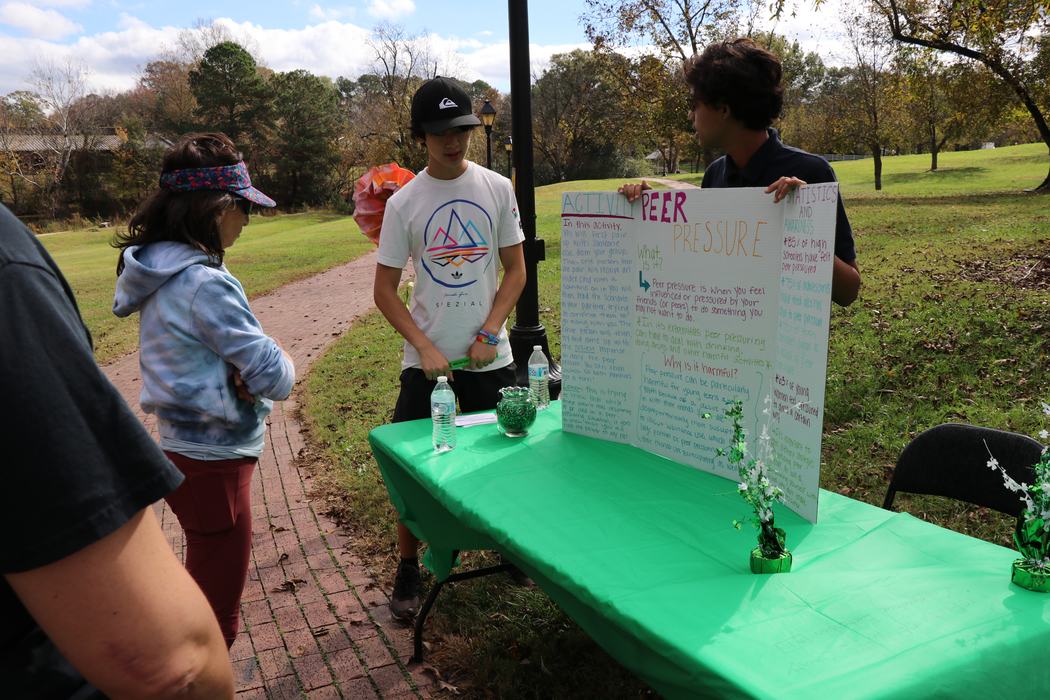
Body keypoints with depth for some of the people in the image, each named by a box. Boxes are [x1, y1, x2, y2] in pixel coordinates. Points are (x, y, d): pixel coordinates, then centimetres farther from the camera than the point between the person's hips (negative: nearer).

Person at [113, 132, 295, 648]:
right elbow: (274, 377, -24)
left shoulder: (157, 269, 5)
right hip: (212, 463, -10)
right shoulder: (203, 284, -25)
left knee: (204, 598, 28)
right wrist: (278, 365, -2)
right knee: (217, 616, 5)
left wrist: (241, 373, -11)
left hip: (184, 447, 10)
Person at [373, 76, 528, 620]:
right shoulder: (403, 202, -3)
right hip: (425, 357, -1)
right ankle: (408, 569, 19)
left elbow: (515, 271, 4)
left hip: (489, 355, 1)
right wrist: (425, 348, -12)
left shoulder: (497, 189, 1)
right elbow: (384, 291, -1)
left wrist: (489, 334, -8)